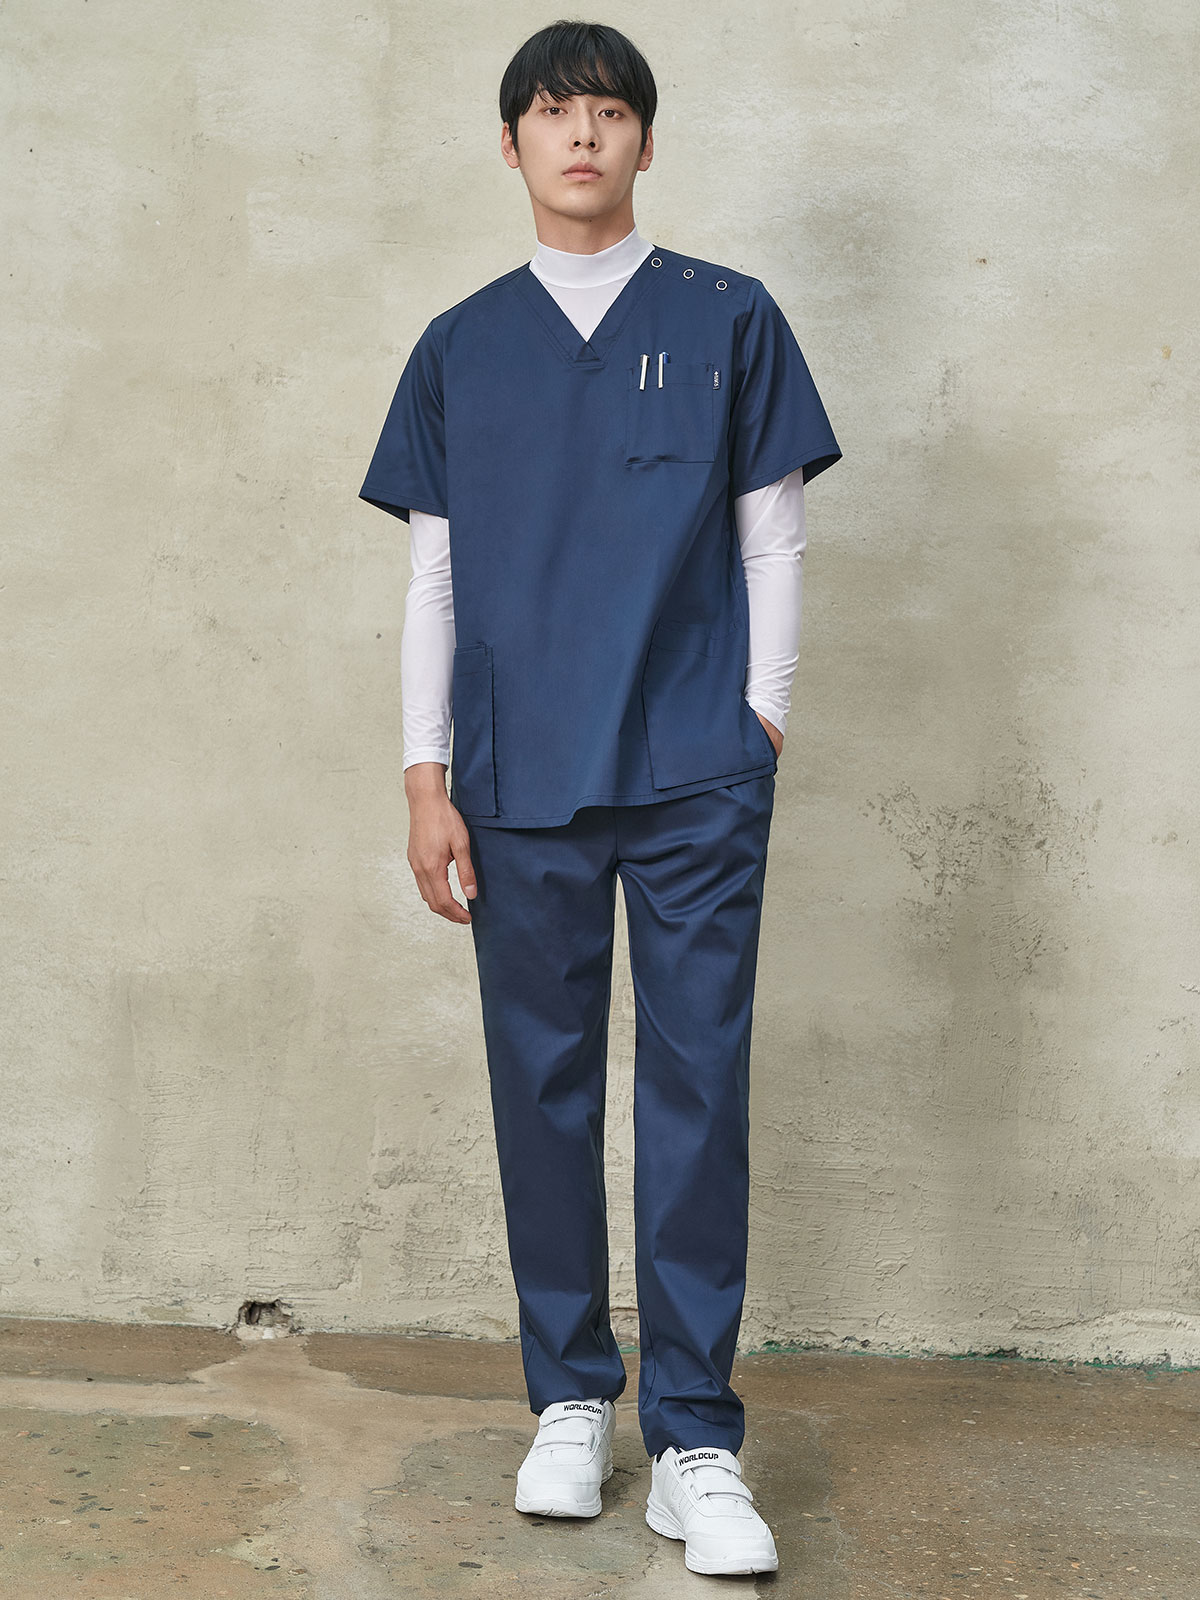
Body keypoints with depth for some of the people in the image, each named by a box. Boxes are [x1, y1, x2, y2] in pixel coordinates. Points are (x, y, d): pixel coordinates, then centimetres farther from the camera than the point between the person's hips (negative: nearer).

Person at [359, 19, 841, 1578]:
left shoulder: (728, 320, 7)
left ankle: (696, 1445, 5)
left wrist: (761, 724, 1)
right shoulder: (461, 347, 12)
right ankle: (571, 1402, 21)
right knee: (544, 1091, 7)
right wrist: (427, 776, 4)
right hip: (521, 784, 2)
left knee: (698, 1095, -3)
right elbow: (434, 577, 11)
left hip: (695, 780, -2)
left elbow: (771, 542, 8)